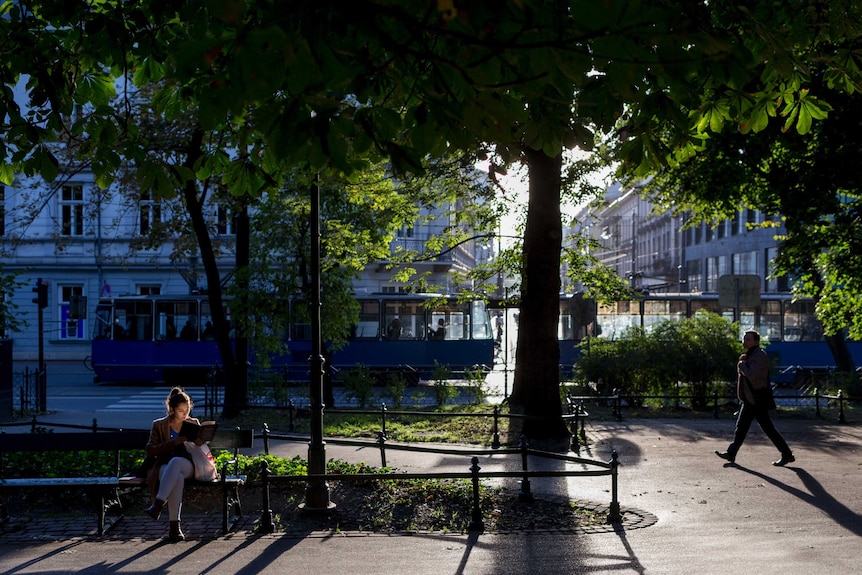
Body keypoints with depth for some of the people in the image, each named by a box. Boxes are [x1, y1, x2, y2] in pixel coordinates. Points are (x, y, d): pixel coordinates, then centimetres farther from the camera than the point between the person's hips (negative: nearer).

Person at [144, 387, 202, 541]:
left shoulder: (194, 423, 20)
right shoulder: (159, 425, 14)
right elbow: (150, 450, 3)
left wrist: (200, 443, -3)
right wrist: (173, 443, -11)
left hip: (187, 467, 1)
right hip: (164, 467, -1)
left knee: (175, 462, -39)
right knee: (177, 478, -40)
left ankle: (158, 504, -47)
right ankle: (174, 526, -41)